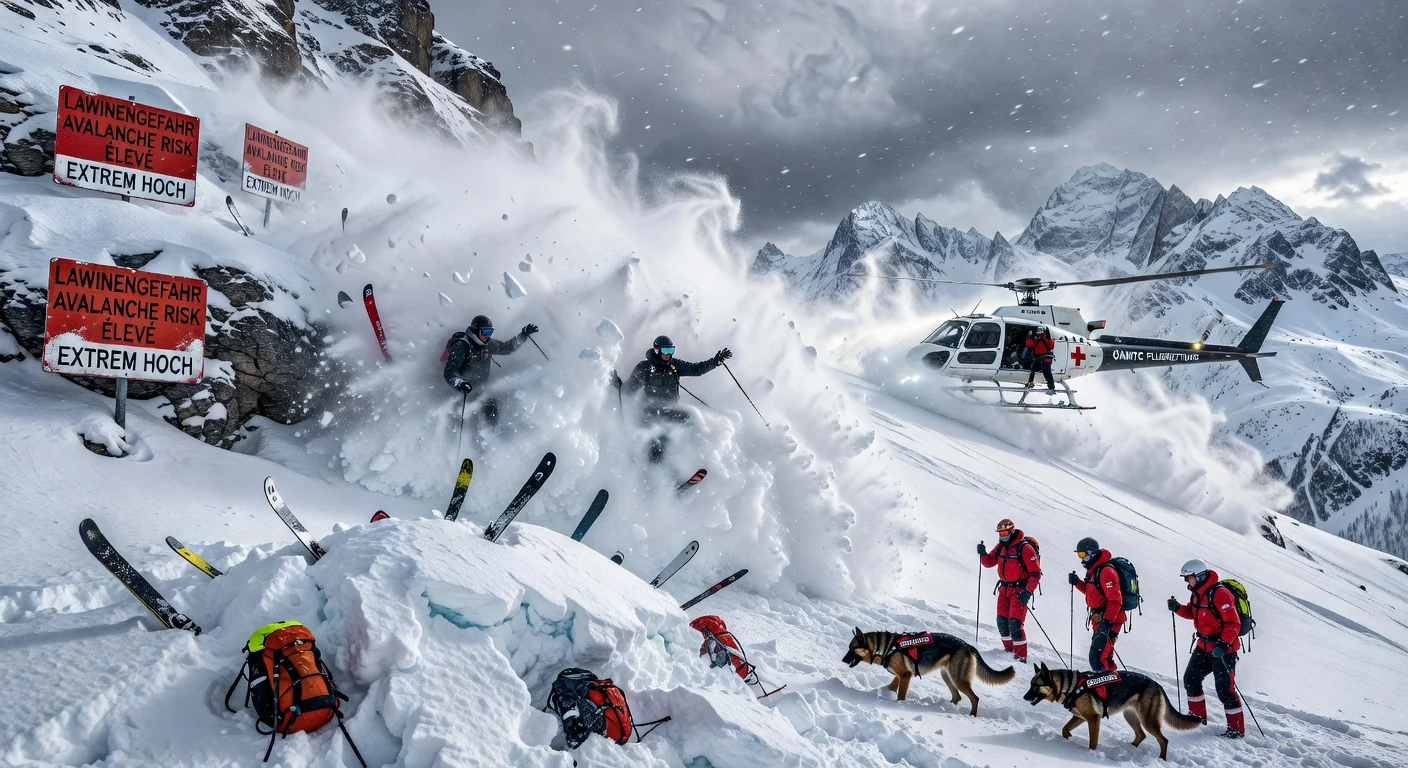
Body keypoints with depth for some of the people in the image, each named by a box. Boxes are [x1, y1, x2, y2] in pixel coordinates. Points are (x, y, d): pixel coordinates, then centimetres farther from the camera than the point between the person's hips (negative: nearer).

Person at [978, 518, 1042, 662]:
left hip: (1019, 591, -7)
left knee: (1015, 623, -13)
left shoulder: (1025, 548, -17)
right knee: (1002, 621, 7)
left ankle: (1021, 656, -6)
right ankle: (1009, 650, 21)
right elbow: (989, 563, 14)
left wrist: (1028, 593, -23)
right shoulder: (1001, 547, 6)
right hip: (1004, 589, 7)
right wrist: (983, 554, -7)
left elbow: (1036, 574, -18)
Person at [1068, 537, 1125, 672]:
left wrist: (1107, 621, -31)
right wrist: (1077, 582, 8)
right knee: (1103, 656, 21)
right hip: (1100, 620, 11)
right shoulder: (1093, 570, 12)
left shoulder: (1106, 571, -20)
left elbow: (1115, 600, -25)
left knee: (1098, 658, -14)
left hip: (1109, 621, -11)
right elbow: (1090, 591, 25)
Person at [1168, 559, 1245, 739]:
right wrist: (1177, 608, 1)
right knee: (1190, 679, 14)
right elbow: (1192, 613, 22)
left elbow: (1233, 623, -25)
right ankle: (1197, 716, 29)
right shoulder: (1198, 593, 6)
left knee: (1224, 688, -6)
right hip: (1204, 646, 9)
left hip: (1223, 648, -9)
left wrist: (1223, 644, -33)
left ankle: (1236, 728, 4)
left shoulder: (1219, 594, -22)